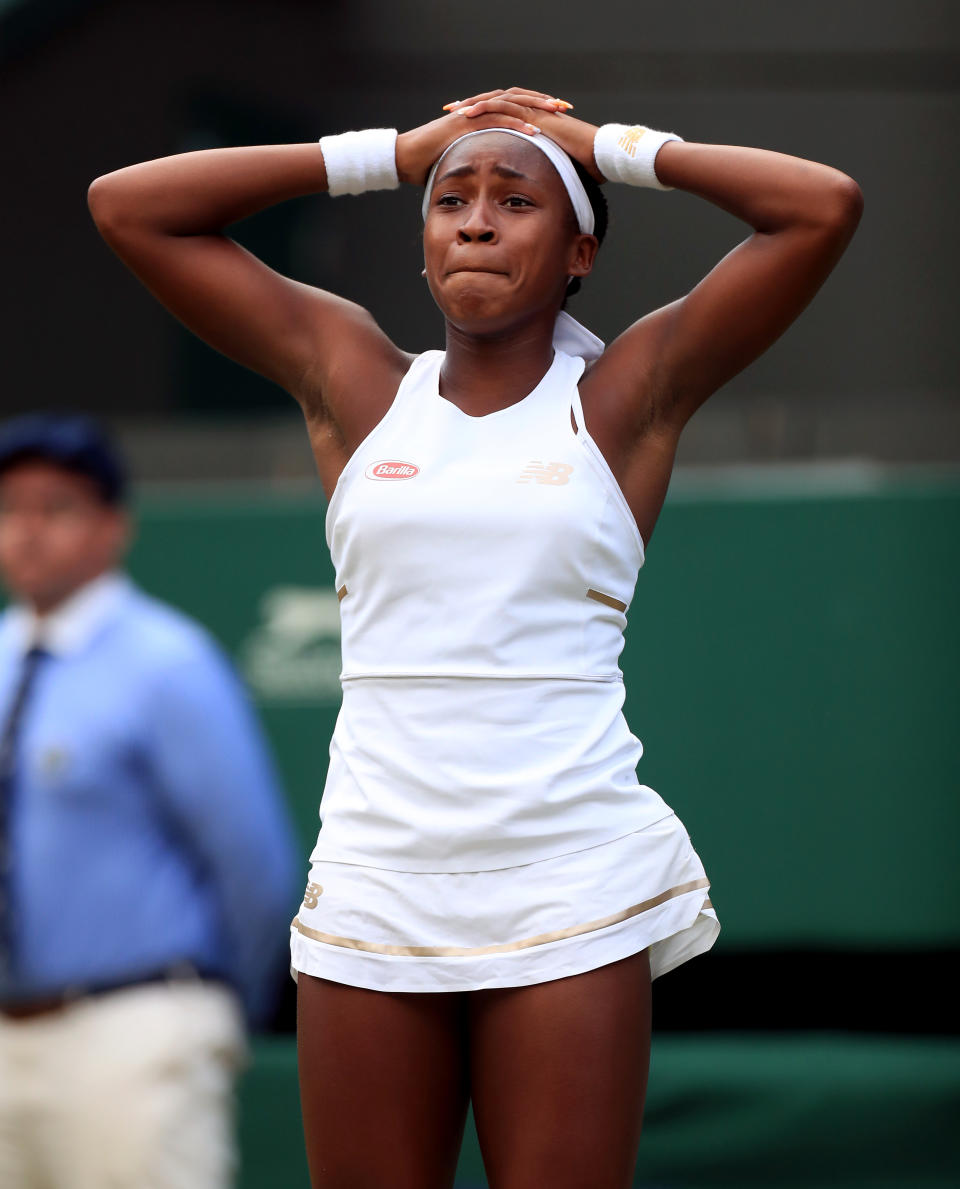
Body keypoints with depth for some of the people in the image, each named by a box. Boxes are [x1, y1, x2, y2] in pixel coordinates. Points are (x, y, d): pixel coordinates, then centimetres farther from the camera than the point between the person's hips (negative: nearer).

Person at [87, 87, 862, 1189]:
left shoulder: (623, 396, 5)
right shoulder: (356, 384, 11)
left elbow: (826, 206, -3)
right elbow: (126, 206, 10)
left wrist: (615, 147, 7)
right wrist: (387, 154, 10)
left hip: (571, 899, -2)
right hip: (372, 887, 2)